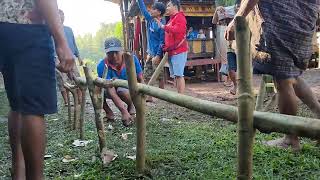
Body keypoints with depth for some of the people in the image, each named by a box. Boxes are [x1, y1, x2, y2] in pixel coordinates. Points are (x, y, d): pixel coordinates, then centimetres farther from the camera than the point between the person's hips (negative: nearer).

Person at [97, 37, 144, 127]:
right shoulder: (102, 65, -27)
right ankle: (109, 114, -1)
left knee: (122, 91, -35)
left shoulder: (132, 59, -23)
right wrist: (124, 112, -42)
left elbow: (141, 80, -13)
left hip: (129, 88, -1)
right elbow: (111, 91, -33)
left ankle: (131, 107, 0)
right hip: (114, 90, 1)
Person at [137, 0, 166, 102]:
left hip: (157, 53, -8)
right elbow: (143, 9, 17)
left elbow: (162, 41, -17)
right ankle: (149, 96, 16)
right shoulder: (150, 20, 7)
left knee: (159, 76, -1)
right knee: (147, 75, 9)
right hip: (150, 53, 8)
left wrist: (158, 55, -21)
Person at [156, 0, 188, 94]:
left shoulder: (180, 17, -5)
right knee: (175, 75, 9)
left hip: (178, 51, -9)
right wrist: (166, 46, 12)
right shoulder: (171, 19, 25)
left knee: (179, 75, -12)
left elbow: (177, 30, -23)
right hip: (171, 52, 10)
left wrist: (164, 27, -13)